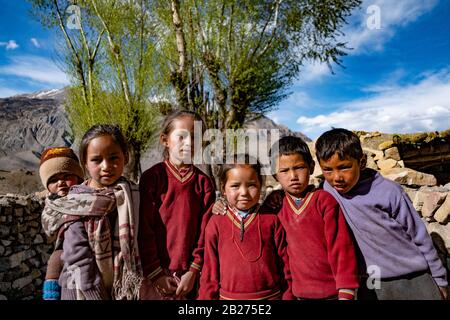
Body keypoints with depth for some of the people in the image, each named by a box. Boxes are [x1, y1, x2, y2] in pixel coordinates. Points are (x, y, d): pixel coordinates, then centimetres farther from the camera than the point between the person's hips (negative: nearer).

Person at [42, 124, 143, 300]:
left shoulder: (132, 194, -7)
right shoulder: (77, 202, -13)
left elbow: (138, 244, -4)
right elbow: (78, 258, -16)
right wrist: (96, 295, -17)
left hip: (125, 286, 2)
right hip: (83, 288, -2)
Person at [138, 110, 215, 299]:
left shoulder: (204, 182, -2)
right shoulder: (151, 177, -7)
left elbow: (205, 231, -3)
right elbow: (144, 228, -8)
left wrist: (193, 271, -8)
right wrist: (155, 272, -8)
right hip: (153, 274, -1)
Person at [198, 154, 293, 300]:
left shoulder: (272, 220, -6)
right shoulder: (216, 223, -5)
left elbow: (285, 265, 0)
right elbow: (210, 270, 1)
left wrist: (288, 296, 1)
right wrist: (207, 297, 2)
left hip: (271, 295, 0)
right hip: (229, 295, 0)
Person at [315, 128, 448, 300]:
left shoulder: (388, 191, -17)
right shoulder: (329, 188, -8)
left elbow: (420, 237, -6)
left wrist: (439, 279, 3)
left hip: (414, 279, -2)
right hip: (369, 285, 2)